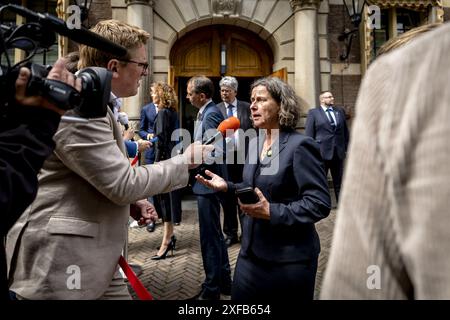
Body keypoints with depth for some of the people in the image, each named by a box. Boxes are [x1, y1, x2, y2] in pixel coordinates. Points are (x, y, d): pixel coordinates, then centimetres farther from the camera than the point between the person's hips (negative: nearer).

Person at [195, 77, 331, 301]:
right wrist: (227, 187, 0)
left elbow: (320, 203, -19)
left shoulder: (300, 146, -15)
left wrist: (272, 212, -25)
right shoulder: (254, 143, 10)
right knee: (240, 297, 15)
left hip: (289, 260, -7)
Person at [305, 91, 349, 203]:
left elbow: (345, 131, 14)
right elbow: (309, 134, -3)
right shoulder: (313, 113, 0)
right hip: (321, 152, -4)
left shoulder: (340, 111, 13)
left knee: (339, 182, 11)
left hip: (338, 152, 4)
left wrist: (347, 148, 7)